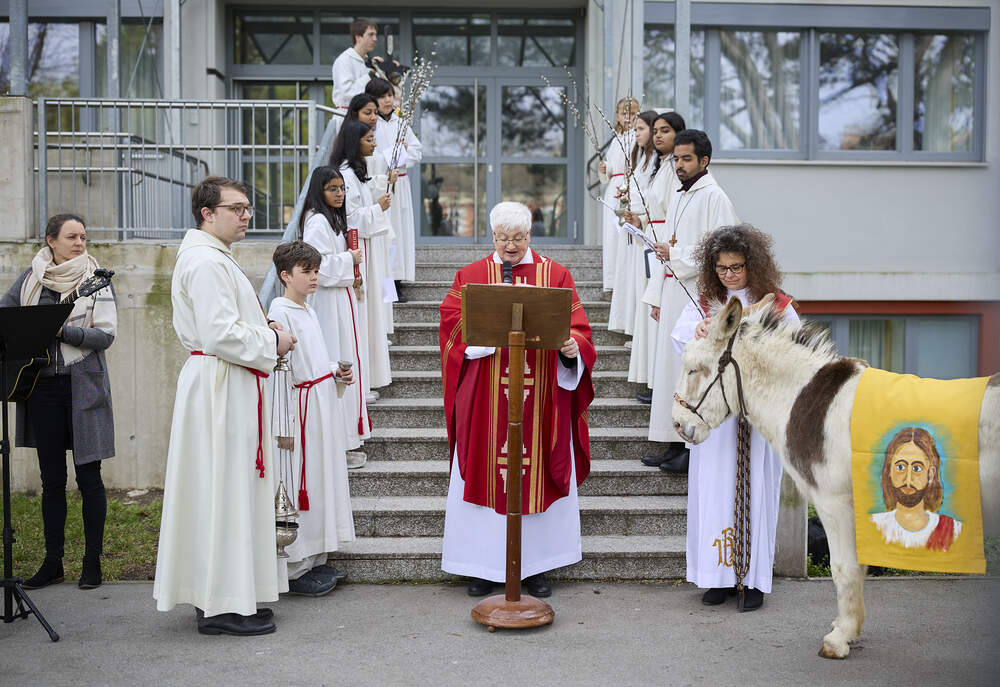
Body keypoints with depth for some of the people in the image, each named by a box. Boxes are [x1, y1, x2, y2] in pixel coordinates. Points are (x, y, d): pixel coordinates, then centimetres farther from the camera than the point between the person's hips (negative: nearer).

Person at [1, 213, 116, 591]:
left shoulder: (96, 280, 0)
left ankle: (93, 560, 12)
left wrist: (63, 331, -20)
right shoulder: (31, 278, 9)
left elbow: (106, 334, -8)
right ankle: (53, 562, 19)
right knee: (51, 479, 9)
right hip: (42, 386, 3)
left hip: (83, 386, -3)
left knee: (88, 477, 1)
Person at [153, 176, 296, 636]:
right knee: (223, 490, -6)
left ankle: (232, 596, 24)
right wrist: (272, 342, -11)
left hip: (225, 386, 11)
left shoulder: (210, 257, 19)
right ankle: (222, 606, 2)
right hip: (221, 387, -11)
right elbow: (220, 335, -24)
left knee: (230, 490, 14)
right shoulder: (206, 262, -16)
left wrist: (260, 330, 11)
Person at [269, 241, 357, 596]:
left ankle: (314, 560, 24)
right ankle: (294, 570, 7)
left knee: (324, 477, 13)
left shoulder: (308, 311, 15)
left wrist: (337, 371, 5)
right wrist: (284, 426, -20)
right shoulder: (280, 312, -13)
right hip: (301, 409, -9)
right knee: (301, 486, -3)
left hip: (324, 404, 9)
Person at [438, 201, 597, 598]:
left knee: (539, 473, 6)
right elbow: (453, 323, -4)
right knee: (484, 472, 4)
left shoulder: (556, 275, 6)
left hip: (541, 395, 0)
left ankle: (536, 565, 19)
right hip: (485, 398, 0)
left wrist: (572, 346, -23)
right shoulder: (471, 276, 6)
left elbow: (577, 327, -1)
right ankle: (483, 566, 18)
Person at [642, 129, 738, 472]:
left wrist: (676, 255, -13)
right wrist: (656, 297, 17)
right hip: (673, 295, 9)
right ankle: (675, 444, 16)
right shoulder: (678, 198, 18)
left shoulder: (714, 197, -8)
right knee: (670, 366, 9)